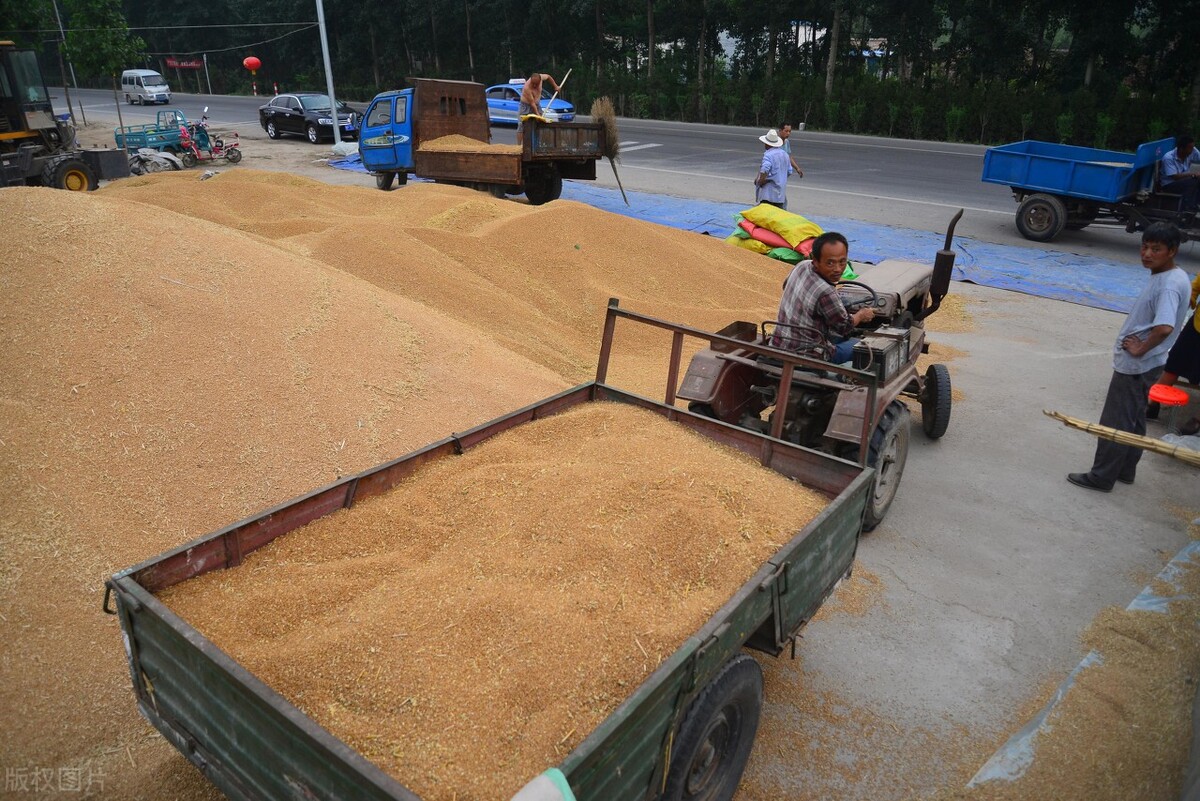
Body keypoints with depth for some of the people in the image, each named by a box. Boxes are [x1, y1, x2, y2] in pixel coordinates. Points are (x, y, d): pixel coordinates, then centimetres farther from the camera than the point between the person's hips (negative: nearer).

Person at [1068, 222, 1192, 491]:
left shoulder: (1169, 285, -24)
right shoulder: (1163, 277, 6)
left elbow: (1164, 327, -37)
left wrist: (1140, 349, -22)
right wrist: (1138, 348, 10)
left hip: (1135, 366, -10)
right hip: (1141, 365, 10)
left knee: (1115, 422, 0)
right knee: (1133, 419, 20)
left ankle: (1101, 477, 11)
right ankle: (1125, 470, 33)